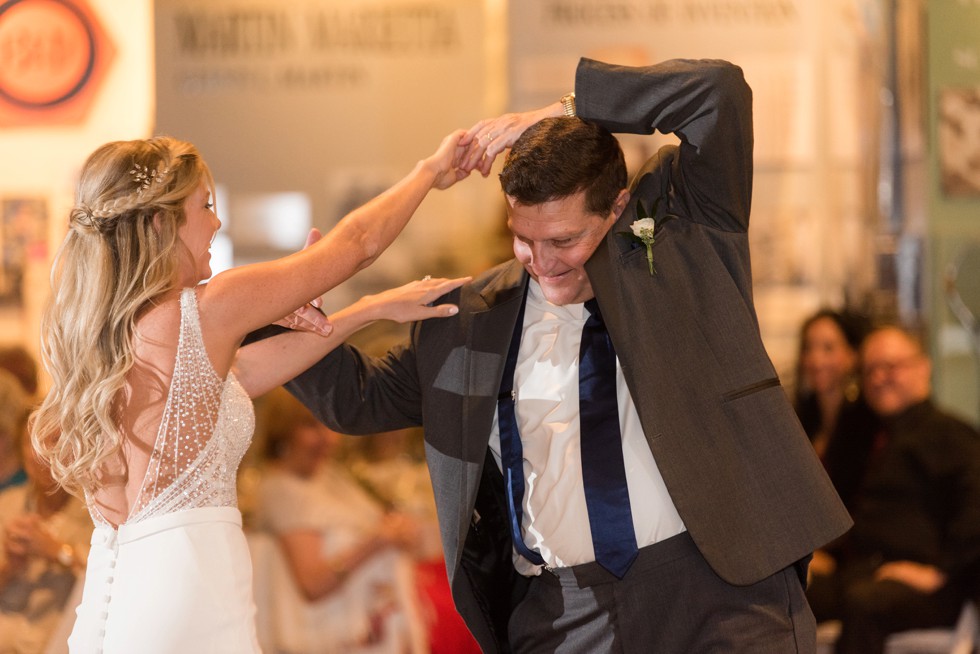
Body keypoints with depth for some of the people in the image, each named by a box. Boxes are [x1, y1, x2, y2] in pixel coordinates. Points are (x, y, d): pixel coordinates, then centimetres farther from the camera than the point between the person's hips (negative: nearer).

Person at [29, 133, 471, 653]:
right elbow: (355, 241, 3)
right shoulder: (203, 311, -10)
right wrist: (431, 170, 20)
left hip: (108, 596, 8)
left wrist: (369, 310, 21)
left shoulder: (85, 332, 10)